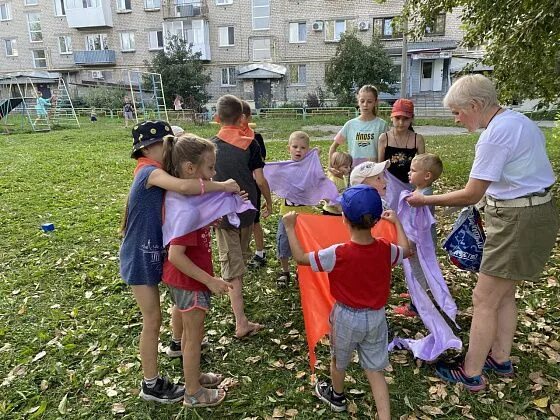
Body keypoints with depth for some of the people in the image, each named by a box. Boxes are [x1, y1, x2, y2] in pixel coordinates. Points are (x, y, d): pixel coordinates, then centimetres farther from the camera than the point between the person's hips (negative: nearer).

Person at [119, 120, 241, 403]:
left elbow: (182, 196, 1)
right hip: (139, 257, -9)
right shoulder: (150, 171, -22)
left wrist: (221, 191, -12)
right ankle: (151, 385, 20)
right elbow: (184, 187, -41)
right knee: (153, 320, 3)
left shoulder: (154, 172, 9)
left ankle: (180, 343, 48)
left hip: (153, 252, 9)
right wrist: (222, 186, -28)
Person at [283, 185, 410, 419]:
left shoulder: (338, 254, -27)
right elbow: (406, 250, 10)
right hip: (376, 316, 3)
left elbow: (300, 258, -16)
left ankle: (337, 396, 51)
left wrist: (290, 228, -7)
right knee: (375, 370, 16)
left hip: (347, 316, -3)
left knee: (338, 361, 25)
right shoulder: (385, 249, -14)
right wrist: (396, 222, 21)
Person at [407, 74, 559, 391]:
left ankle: (471, 374, 13)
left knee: (484, 299, 0)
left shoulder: (496, 135, -21)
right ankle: (500, 359, 34)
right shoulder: (518, 120, 10)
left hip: (519, 221, -10)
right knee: (505, 293, 19)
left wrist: (425, 200, -9)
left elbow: (471, 195, -19)